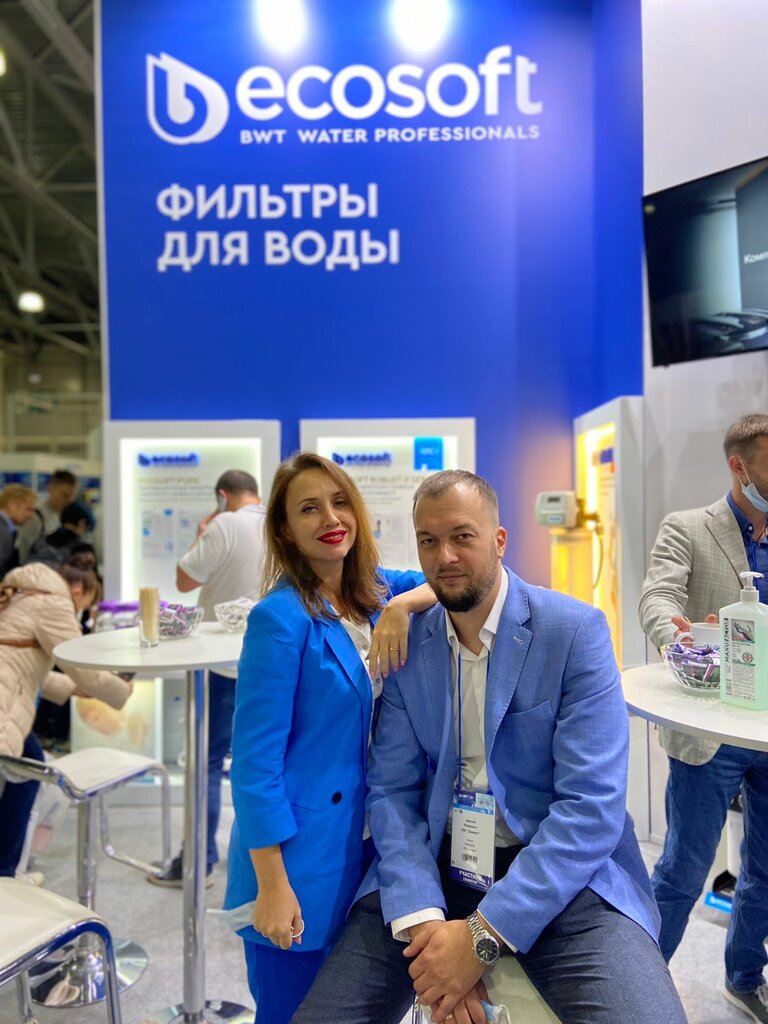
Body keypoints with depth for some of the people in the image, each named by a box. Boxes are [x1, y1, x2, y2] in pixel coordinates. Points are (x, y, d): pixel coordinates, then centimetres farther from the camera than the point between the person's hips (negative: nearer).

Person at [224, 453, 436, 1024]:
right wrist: (272, 885, -16)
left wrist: (404, 604, -20)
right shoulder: (282, 617, -19)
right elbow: (255, 757, -18)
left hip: (367, 845, 6)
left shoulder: (374, 592, 0)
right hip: (302, 857, -6)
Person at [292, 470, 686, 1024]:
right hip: (434, 867, 3)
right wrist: (422, 918, -17)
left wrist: (485, 934, -18)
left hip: (559, 873, -2)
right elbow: (392, 790, -1)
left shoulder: (576, 630, -10)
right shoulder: (406, 644, 1)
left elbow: (593, 804, -14)